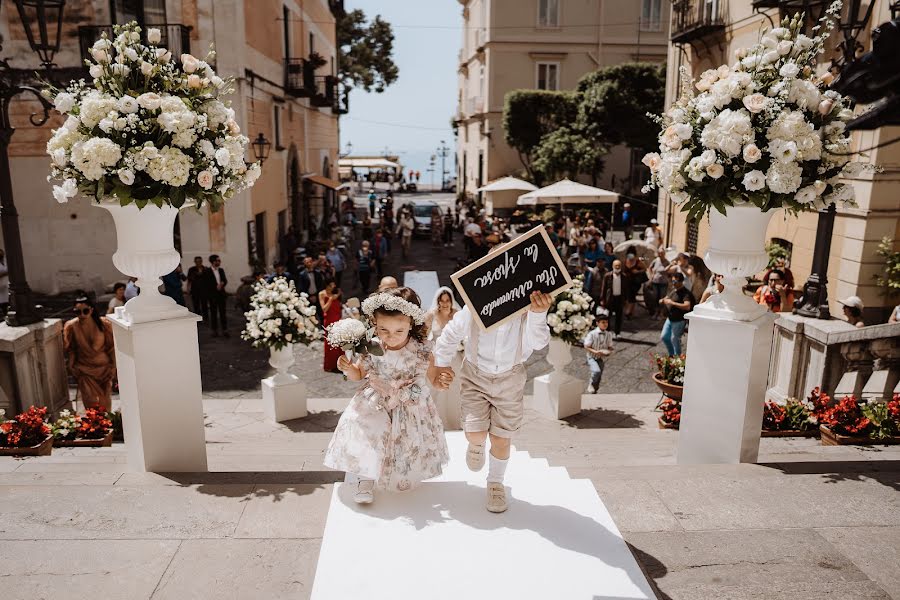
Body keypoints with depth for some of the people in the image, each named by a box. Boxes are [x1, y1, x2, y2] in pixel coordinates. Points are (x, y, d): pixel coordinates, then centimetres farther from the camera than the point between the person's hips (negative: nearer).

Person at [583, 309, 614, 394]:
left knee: (598, 378, 12)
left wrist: (608, 352, -15)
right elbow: (586, 347, -14)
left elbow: (610, 347, 8)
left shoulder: (608, 335, -4)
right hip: (592, 358, -5)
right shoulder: (592, 334, -17)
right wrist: (596, 352, -28)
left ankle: (594, 392, 31)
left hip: (600, 359, 5)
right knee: (596, 371, -30)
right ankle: (591, 385, -4)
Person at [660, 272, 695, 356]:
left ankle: (677, 356, 18)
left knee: (674, 339, -1)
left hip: (679, 320, -9)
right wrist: (663, 300, -1)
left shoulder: (685, 293, -19)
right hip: (670, 318, 9)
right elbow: (668, 298, 24)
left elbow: (687, 306, -32)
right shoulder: (674, 290, 7)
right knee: (664, 337, 13)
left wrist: (672, 303, -31)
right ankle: (671, 354, 31)